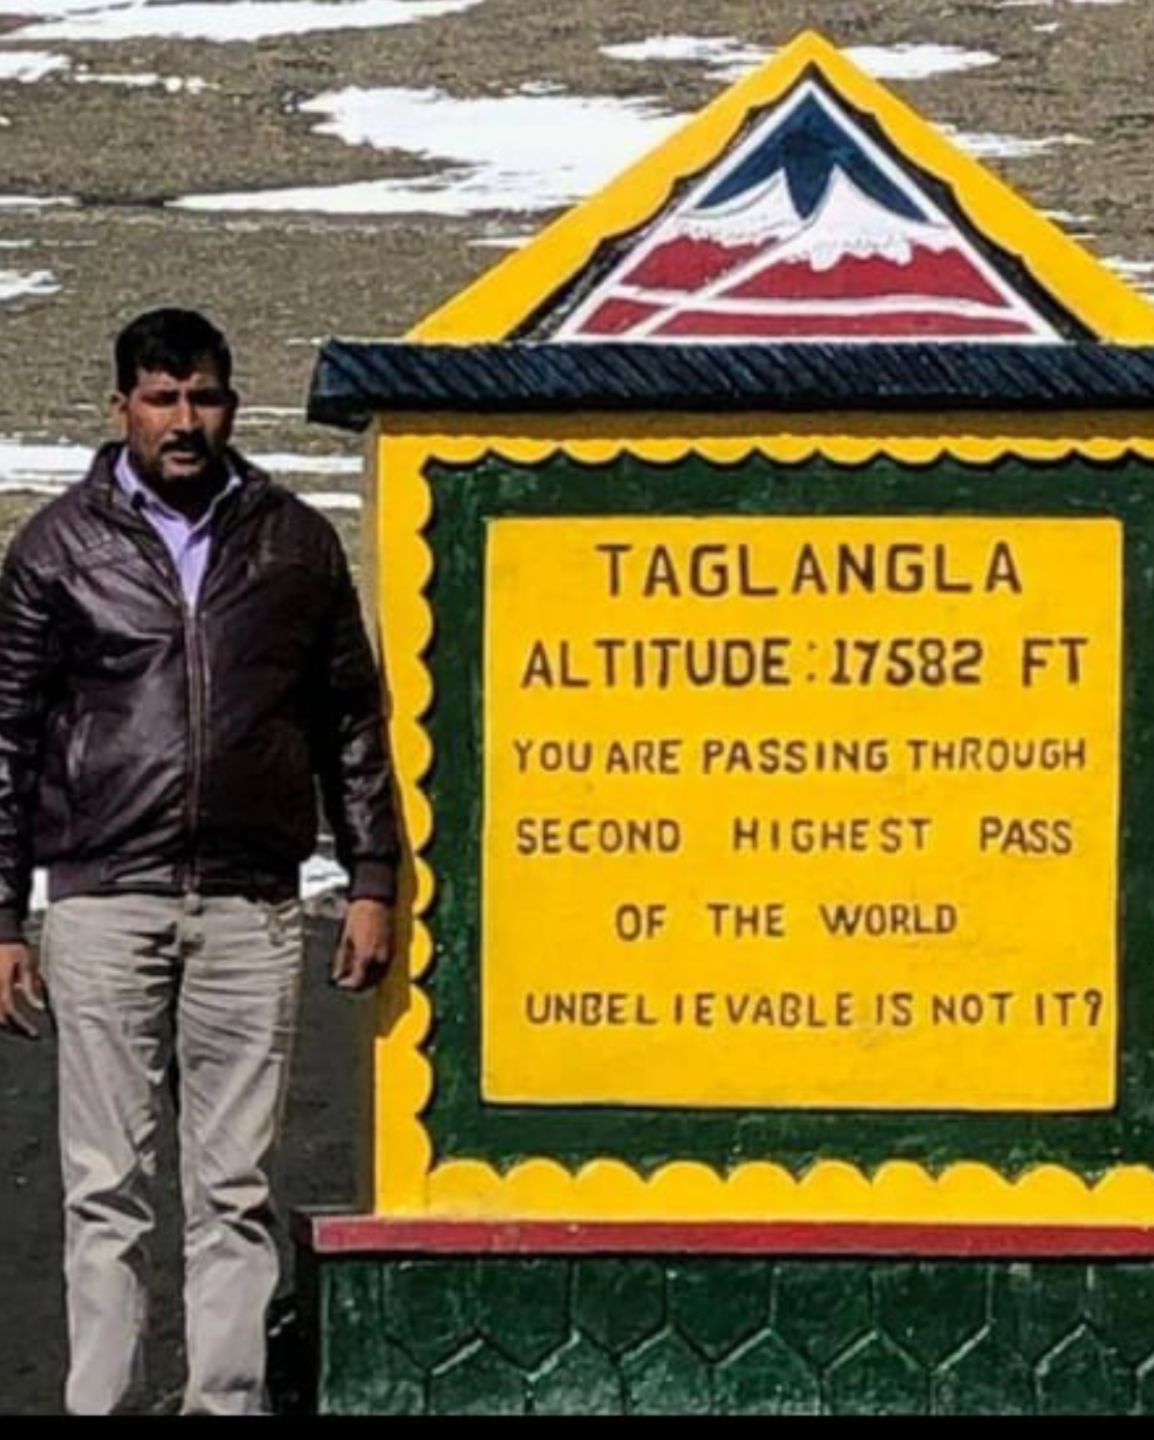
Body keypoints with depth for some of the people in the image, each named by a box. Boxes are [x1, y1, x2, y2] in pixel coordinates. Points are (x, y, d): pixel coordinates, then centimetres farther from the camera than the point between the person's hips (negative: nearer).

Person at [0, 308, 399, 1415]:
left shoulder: (295, 542, 9)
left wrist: (372, 882, 9)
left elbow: (351, 722, 14)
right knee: (106, 1188, 0)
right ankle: (100, 1404, 3)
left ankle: (229, 1402, 7)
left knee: (235, 1188, 3)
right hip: (103, 904, -1)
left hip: (250, 909, 1)